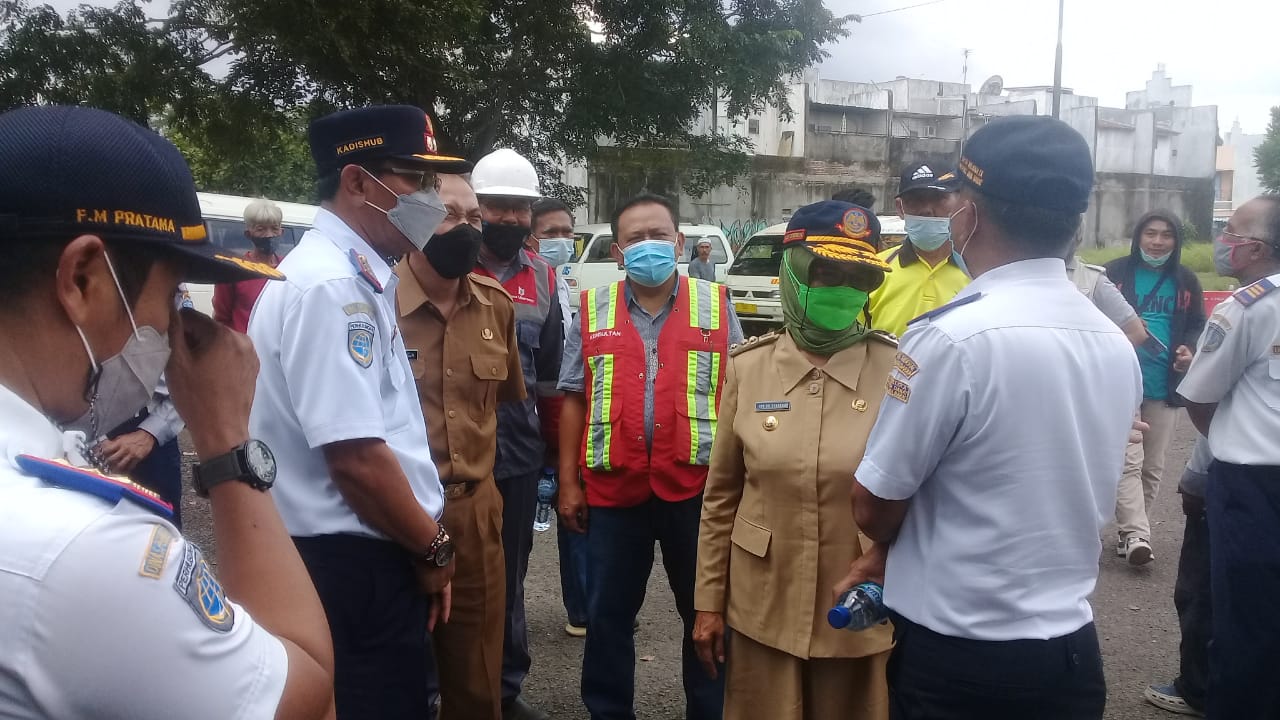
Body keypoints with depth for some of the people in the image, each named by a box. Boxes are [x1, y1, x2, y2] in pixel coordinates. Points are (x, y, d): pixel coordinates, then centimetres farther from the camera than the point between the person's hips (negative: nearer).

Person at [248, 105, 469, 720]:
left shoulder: (358, 280, 11)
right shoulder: (328, 286, -20)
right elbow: (357, 458, -26)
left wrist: (422, 544, 17)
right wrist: (432, 549, -10)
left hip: (370, 555, 10)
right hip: (350, 564, -10)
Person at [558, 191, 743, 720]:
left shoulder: (716, 305, 3)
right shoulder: (592, 311, 5)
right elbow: (574, 400, 7)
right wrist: (568, 481, 3)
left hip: (697, 486, 0)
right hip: (613, 487, 1)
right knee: (608, 614, 12)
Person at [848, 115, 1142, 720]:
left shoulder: (953, 337, -23)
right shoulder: (1117, 345, -1)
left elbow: (873, 508, -14)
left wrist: (890, 546, 10)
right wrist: (901, 555, 12)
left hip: (957, 658, -6)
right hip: (1071, 650, 6)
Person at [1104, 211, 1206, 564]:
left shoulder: (1186, 281, 8)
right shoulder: (1115, 272, -3)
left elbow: (1197, 326, 17)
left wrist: (1190, 350, -3)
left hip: (1165, 386, 4)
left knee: (1153, 466, 9)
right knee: (1128, 461, -11)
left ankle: (1129, 531, 21)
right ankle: (1136, 535, -12)